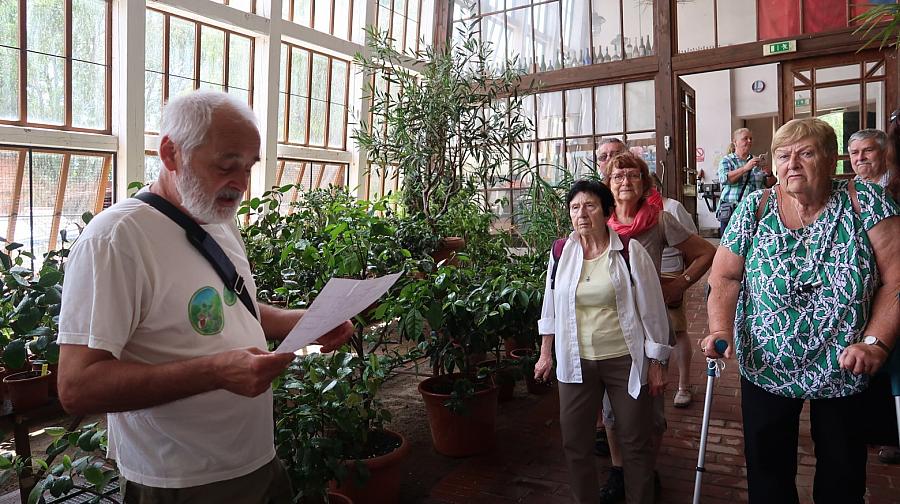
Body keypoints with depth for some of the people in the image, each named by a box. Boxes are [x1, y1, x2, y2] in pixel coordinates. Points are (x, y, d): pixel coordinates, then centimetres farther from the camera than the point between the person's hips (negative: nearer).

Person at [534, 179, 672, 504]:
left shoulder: (630, 251, -10)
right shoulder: (561, 252, -1)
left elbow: (652, 310, -5)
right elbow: (550, 306, 10)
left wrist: (657, 363, -4)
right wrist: (546, 354, 12)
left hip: (626, 361, -2)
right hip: (576, 363, 3)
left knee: (636, 442, 12)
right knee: (574, 443, 11)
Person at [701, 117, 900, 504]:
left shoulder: (865, 201, -10)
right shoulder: (754, 209, -7)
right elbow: (725, 277, -5)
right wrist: (721, 330, -19)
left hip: (845, 373, 0)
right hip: (765, 370, 1)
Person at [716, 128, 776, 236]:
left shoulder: (757, 160, 16)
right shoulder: (727, 160, 6)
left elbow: (769, 184, 15)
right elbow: (723, 178, -13)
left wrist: (769, 174, -6)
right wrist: (745, 168, -21)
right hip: (731, 212, -3)